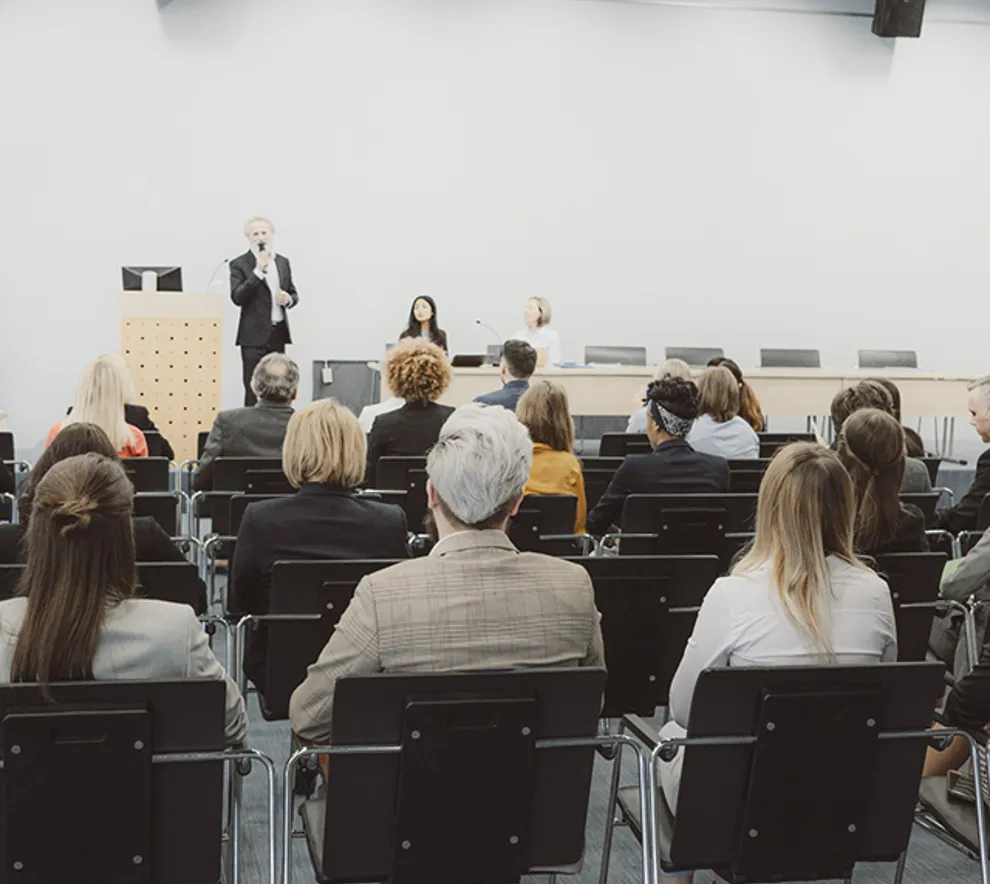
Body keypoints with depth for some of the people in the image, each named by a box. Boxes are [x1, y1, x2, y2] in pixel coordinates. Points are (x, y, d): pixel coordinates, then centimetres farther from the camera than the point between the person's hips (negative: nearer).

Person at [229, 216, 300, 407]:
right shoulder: (239, 264, -4)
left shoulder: (283, 262, 12)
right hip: (255, 334, -5)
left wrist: (289, 299, -6)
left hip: (278, 333, 5)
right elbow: (237, 297, -16)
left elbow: (293, 294, 19)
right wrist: (258, 271, -21)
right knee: (253, 388, -6)